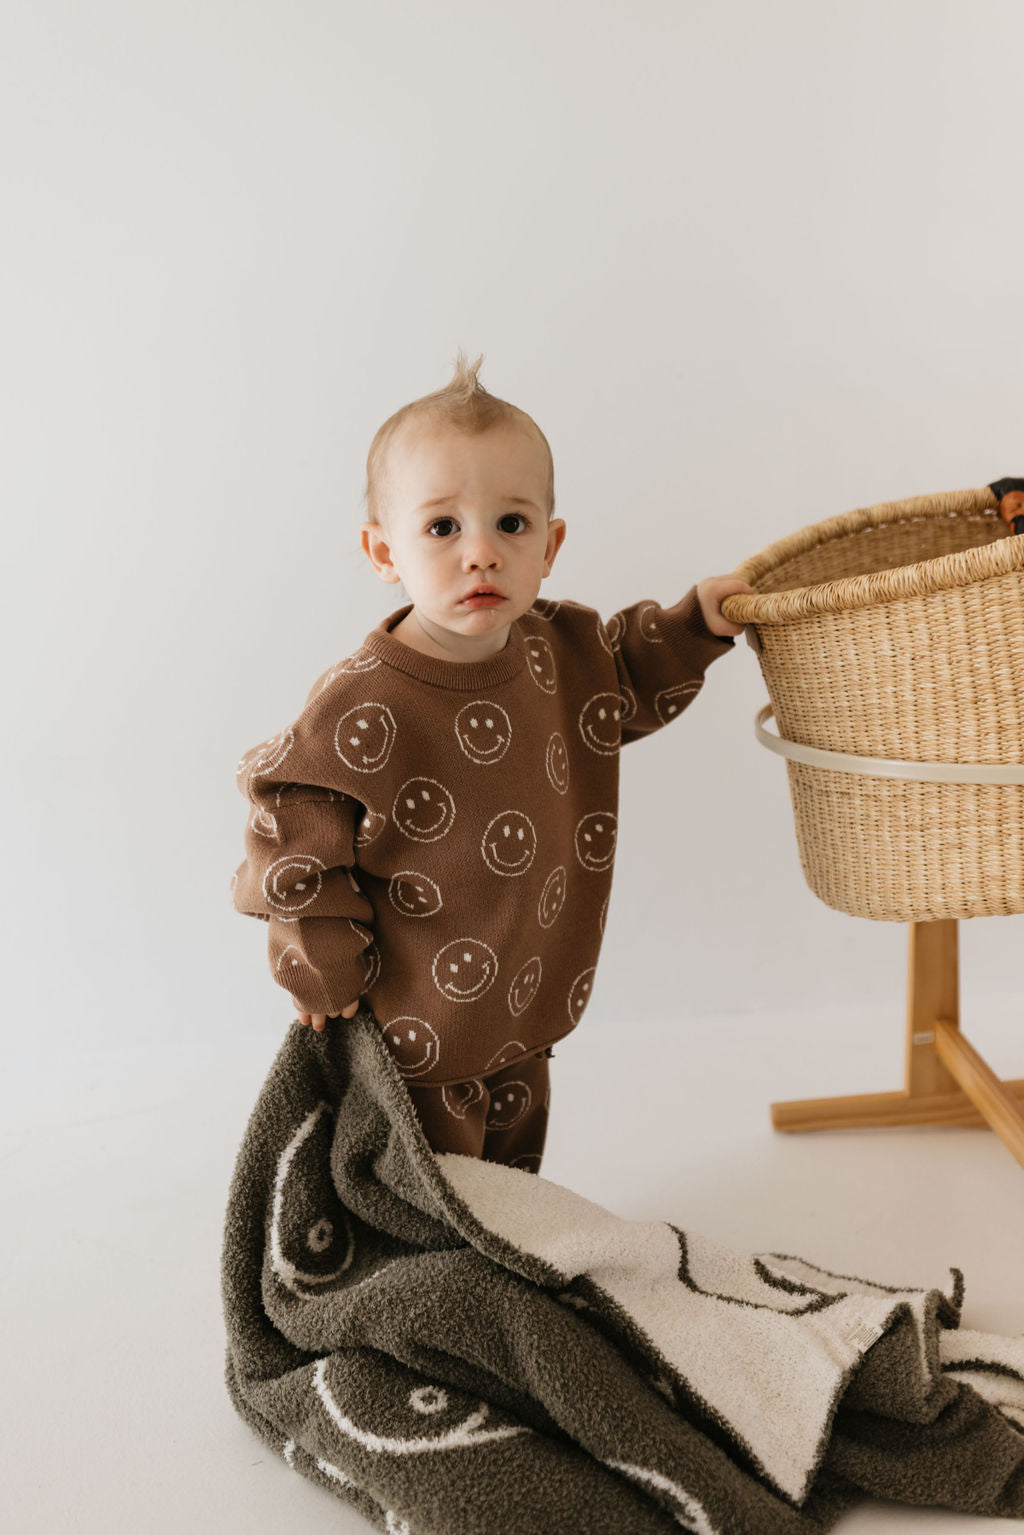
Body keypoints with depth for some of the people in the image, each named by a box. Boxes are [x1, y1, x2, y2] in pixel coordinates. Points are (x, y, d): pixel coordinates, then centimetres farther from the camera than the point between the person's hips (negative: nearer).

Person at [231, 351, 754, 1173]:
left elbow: (628, 686, 17)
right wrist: (326, 975, -13)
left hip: (526, 1030, 6)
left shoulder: (568, 650, -8)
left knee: (513, 1199, 25)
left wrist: (695, 623, 5)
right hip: (408, 1041, -6)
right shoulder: (361, 708, -28)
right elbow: (289, 840, -17)